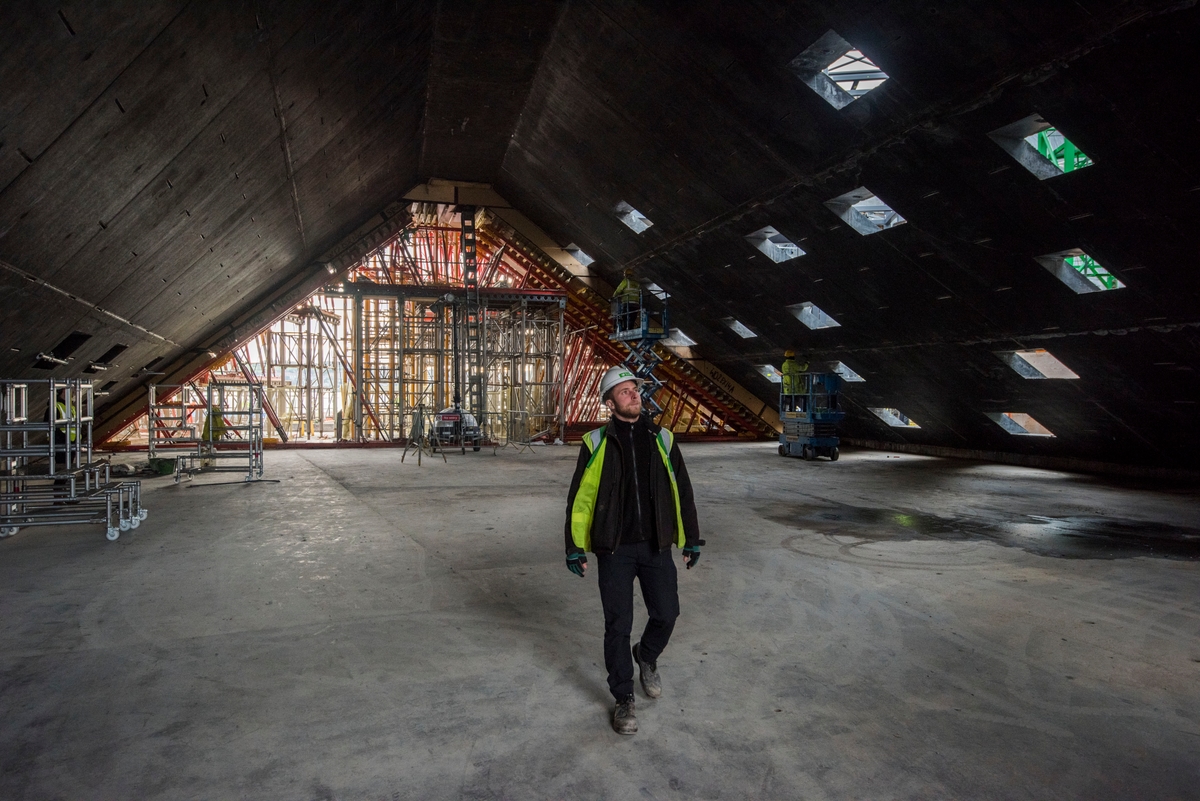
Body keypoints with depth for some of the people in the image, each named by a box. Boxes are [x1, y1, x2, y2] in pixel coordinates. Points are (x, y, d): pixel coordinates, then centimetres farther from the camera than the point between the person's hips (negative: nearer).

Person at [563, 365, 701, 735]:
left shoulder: (662, 439, 4)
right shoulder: (597, 442, -2)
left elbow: (682, 491, 10)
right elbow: (579, 497, 1)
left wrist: (691, 539, 10)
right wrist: (574, 547, -1)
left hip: (656, 547, 2)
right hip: (615, 549, -2)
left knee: (666, 615, 7)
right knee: (618, 626, 3)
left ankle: (647, 657, 40)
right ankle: (623, 699, 22)